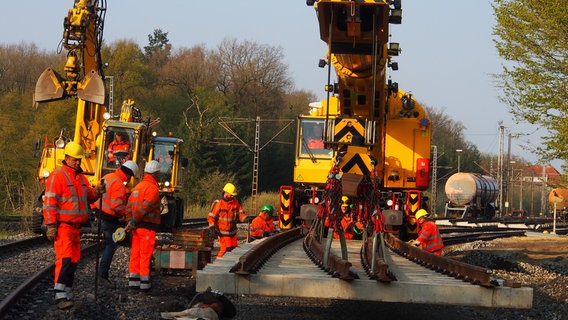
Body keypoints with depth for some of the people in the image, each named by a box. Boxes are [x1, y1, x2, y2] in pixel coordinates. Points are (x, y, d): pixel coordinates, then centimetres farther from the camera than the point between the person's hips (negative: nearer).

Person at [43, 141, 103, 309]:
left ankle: (67, 293, 19)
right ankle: (60, 296, -21)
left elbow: (87, 197, 21)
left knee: (73, 260, 11)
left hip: (76, 226, 9)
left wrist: (95, 192, -2)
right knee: (64, 259, -17)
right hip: (62, 226, -9)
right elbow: (50, 202, -14)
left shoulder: (81, 177, 16)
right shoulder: (57, 176, -10)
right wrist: (51, 226, -19)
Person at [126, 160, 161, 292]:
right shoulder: (152, 188, -12)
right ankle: (145, 283, -1)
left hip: (137, 227, 8)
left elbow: (129, 206, 11)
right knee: (146, 255, -4)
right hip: (148, 226, -8)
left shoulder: (137, 187, 16)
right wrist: (134, 221, -14)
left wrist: (130, 221, 3)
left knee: (135, 254, 11)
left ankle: (133, 281, 15)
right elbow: (145, 207, -20)